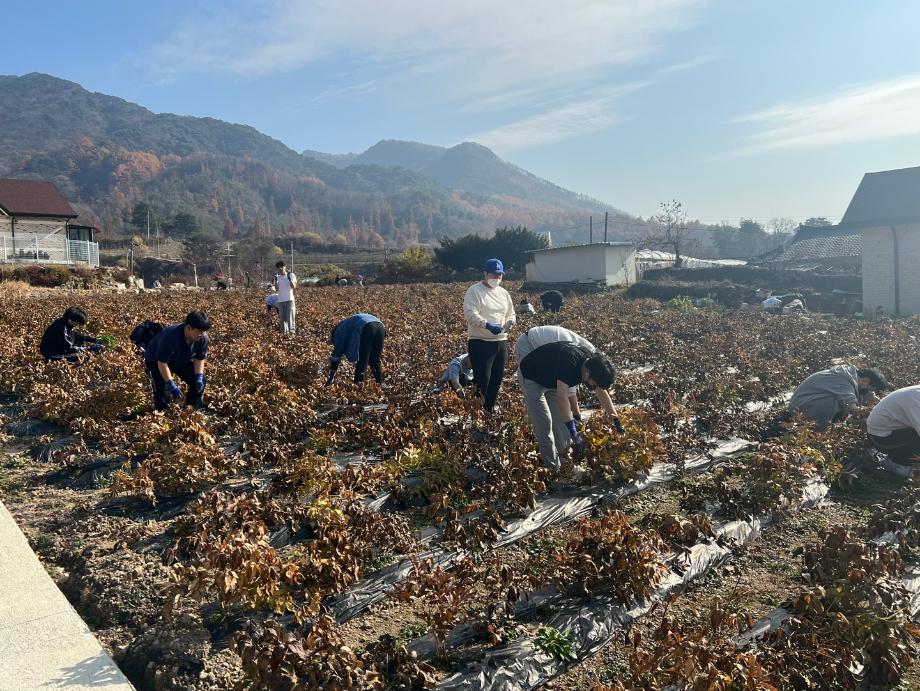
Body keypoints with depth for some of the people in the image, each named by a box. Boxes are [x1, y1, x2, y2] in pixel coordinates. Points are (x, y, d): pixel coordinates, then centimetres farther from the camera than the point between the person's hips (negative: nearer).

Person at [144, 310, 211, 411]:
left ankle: (191, 409, 15)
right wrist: (171, 385, -38)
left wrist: (199, 377, -23)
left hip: (181, 360, 5)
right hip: (156, 360, -5)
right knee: (162, 387, -22)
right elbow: (162, 363, -36)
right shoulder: (170, 337, -42)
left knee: (199, 381, -7)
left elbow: (200, 358, -9)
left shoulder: (203, 338, -24)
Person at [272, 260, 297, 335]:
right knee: (282, 318, 7)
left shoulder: (291, 275, 2)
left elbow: (293, 287, -6)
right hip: (280, 300, 3)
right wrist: (275, 280, -9)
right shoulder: (277, 277, 9)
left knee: (290, 317, -10)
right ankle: (284, 333, 14)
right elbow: (277, 289, 3)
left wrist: (289, 278, -17)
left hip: (289, 299, -3)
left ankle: (292, 332, -10)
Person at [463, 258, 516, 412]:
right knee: (482, 380, -11)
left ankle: (490, 410, 22)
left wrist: (508, 323, -2)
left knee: (496, 380, 11)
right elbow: (470, 313, -19)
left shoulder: (503, 293, 15)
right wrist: (488, 325, -31)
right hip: (480, 343, -7)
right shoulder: (474, 291, -6)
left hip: (501, 342, 7)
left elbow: (511, 314, 22)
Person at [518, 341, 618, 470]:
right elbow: (562, 398, -44)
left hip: (552, 380, 8)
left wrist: (617, 422, -1)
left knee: (562, 418, 5)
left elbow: (603, 394, -2)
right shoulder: (569, 361, -40)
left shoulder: (592, 362, -15)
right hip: (531, 379, -8)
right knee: (544, 423, -11)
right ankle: (553, 467, -2)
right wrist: (573, 431, -45)